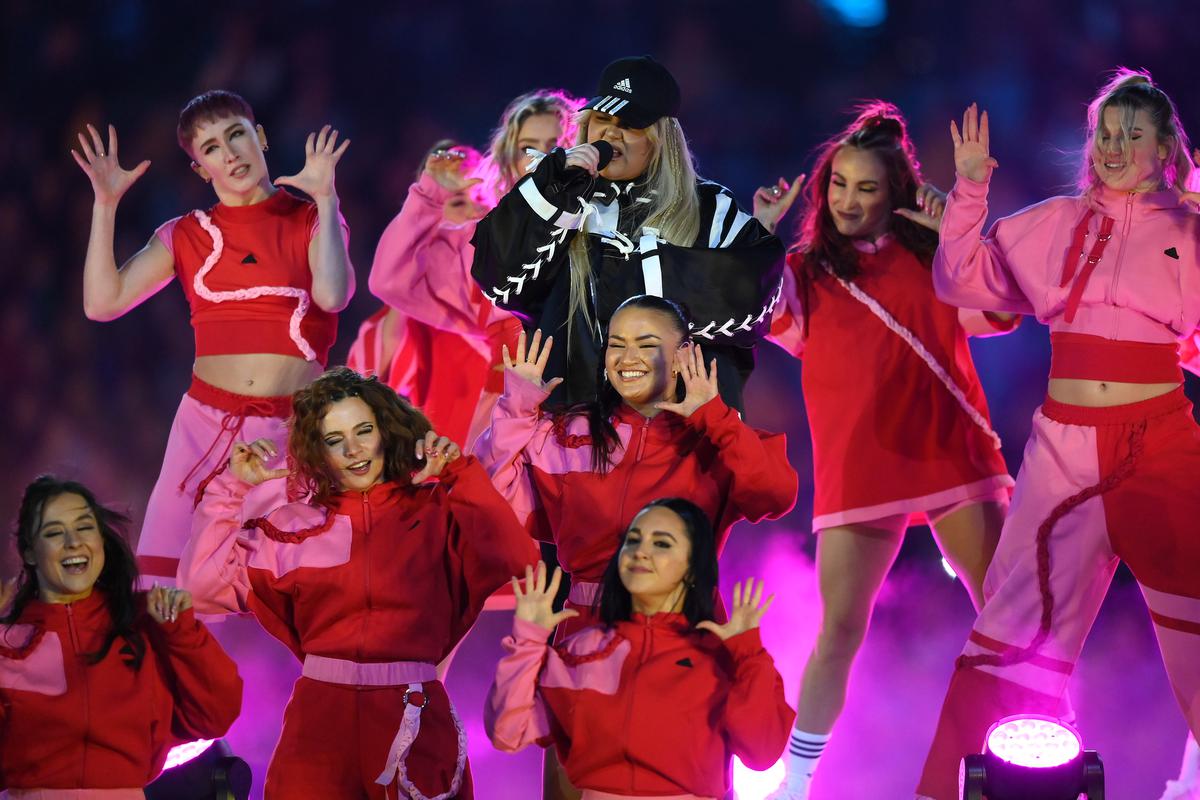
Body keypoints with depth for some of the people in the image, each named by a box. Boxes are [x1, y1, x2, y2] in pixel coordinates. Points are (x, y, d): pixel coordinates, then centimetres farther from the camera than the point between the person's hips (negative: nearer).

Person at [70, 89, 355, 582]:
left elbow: (333, 295, -16)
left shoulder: (312, 221, 5)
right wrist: (105, 204, -2)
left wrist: (324, 198, -12)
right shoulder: (187, 236, 11)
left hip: (293, 428, -2)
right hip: (207, 423, 2)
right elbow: (102, 303, 1)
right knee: (163, 579, -8)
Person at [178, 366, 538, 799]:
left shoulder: (435, 513, 2)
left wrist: (461, 475, -10)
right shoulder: (294, 526, 7)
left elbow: (515, 559, -14)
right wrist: (234, 488, 2)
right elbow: (205, 584, 1)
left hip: (416, 720, -1)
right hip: (321, 718, 1)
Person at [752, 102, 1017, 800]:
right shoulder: (805, 272, 10)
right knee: (841, 631, -6)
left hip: (955, 454, 1)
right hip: (860, 472, -1)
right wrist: (760, 234, -11)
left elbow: (1000, 314, -4)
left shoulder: (929, 253, 10)